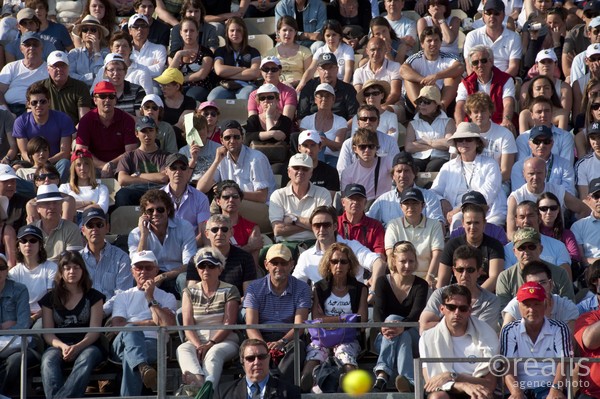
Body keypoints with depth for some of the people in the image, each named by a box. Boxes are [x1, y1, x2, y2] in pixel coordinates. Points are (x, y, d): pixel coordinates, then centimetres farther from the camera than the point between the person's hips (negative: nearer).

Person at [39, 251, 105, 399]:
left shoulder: (93, 296, 13)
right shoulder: (51, 298, 17)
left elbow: (95, 330, 2)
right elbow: (47, 333, 9)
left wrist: (77, 347, -19)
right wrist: (62, 346, -14)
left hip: (87, 346, -1)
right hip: (59, 346, 1)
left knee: (86, 359, -39)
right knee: (48, 360, -36)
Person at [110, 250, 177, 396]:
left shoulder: (167, 298, 23)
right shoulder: (123, 297, 28)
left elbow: (168, 325, 1)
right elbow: (118, 325, 7)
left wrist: (150, 298, 5)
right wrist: (150, 322, 0)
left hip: (153, 344, -1)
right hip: (122, 344, 1)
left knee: (129, 357, -38)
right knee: (131, 329, -38)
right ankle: (143, 368, -67)